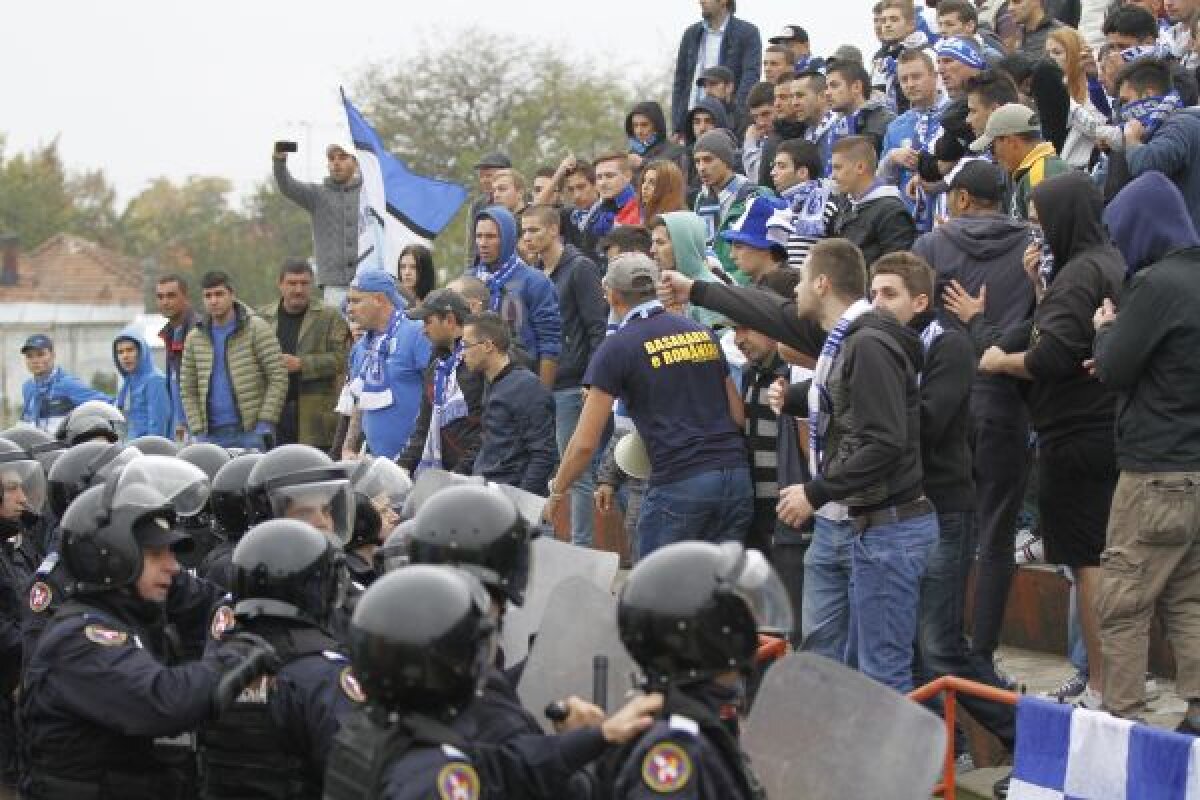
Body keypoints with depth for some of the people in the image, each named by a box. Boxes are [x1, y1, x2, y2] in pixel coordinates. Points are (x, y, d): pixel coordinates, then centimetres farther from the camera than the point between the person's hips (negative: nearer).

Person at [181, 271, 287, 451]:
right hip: (213, 434, 4)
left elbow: (279, 377, -5)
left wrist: (266, 424, -11)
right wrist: (198, 431, 3)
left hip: (251, 431, -4)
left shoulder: (257, 329, 0)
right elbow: (188, 390, 14)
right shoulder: (194, 338, 12)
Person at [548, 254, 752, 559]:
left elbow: (585, 443, -1)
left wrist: (557, 491, 13)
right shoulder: (704, 334, 16)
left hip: (678, 484, -5)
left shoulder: (617, 348, 0)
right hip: (736, 476, 5)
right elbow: (738, 415, 15)